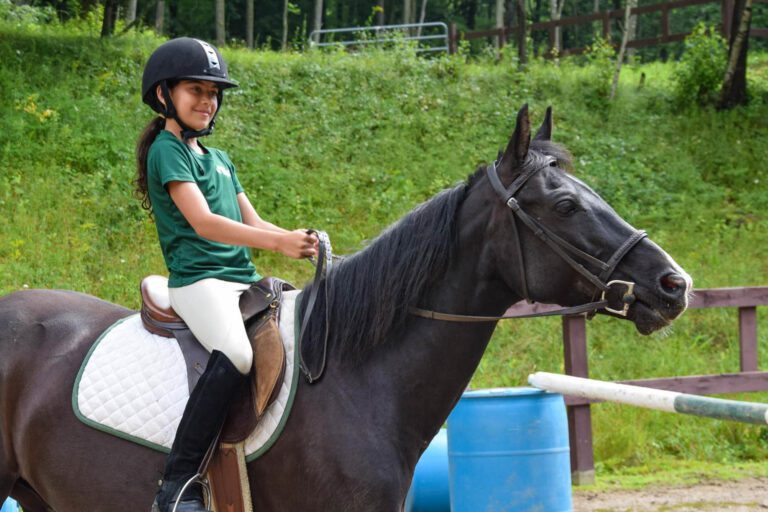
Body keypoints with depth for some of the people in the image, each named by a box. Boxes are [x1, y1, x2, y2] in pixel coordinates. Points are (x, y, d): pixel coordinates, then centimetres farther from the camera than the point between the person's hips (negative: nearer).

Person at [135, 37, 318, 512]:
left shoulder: (219, 160, 24)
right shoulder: (167, 150, -3)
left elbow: (252, 223, 21)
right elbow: (203, 222, -16)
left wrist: (303, 242, 2)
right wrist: (279, 241, -26)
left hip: (243, 280, 9)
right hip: (198, 279, -9)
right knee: (235, 354, -35)